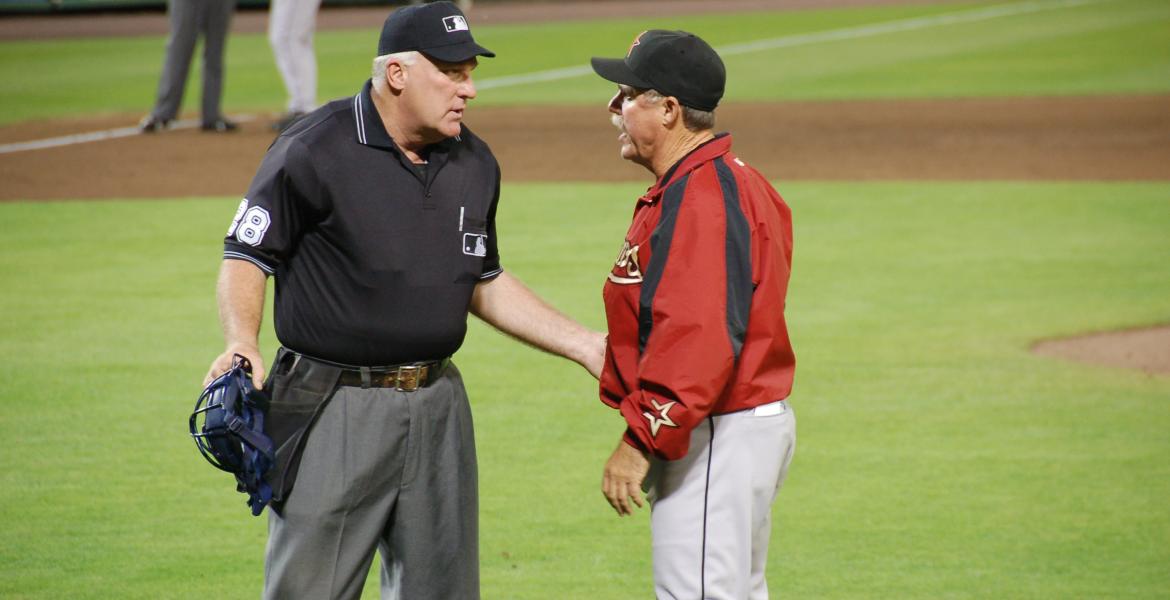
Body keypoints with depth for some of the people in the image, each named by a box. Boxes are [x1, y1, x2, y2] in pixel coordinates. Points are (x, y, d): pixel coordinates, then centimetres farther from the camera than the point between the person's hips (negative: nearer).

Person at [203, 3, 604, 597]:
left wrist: (583, 344, 13)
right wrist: (242, 344, -26)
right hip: (334, 408, -6)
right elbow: (246, 256, -8)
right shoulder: (313, 151, -11)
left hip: (438, 409, 6)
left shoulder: (474, 163, 9)